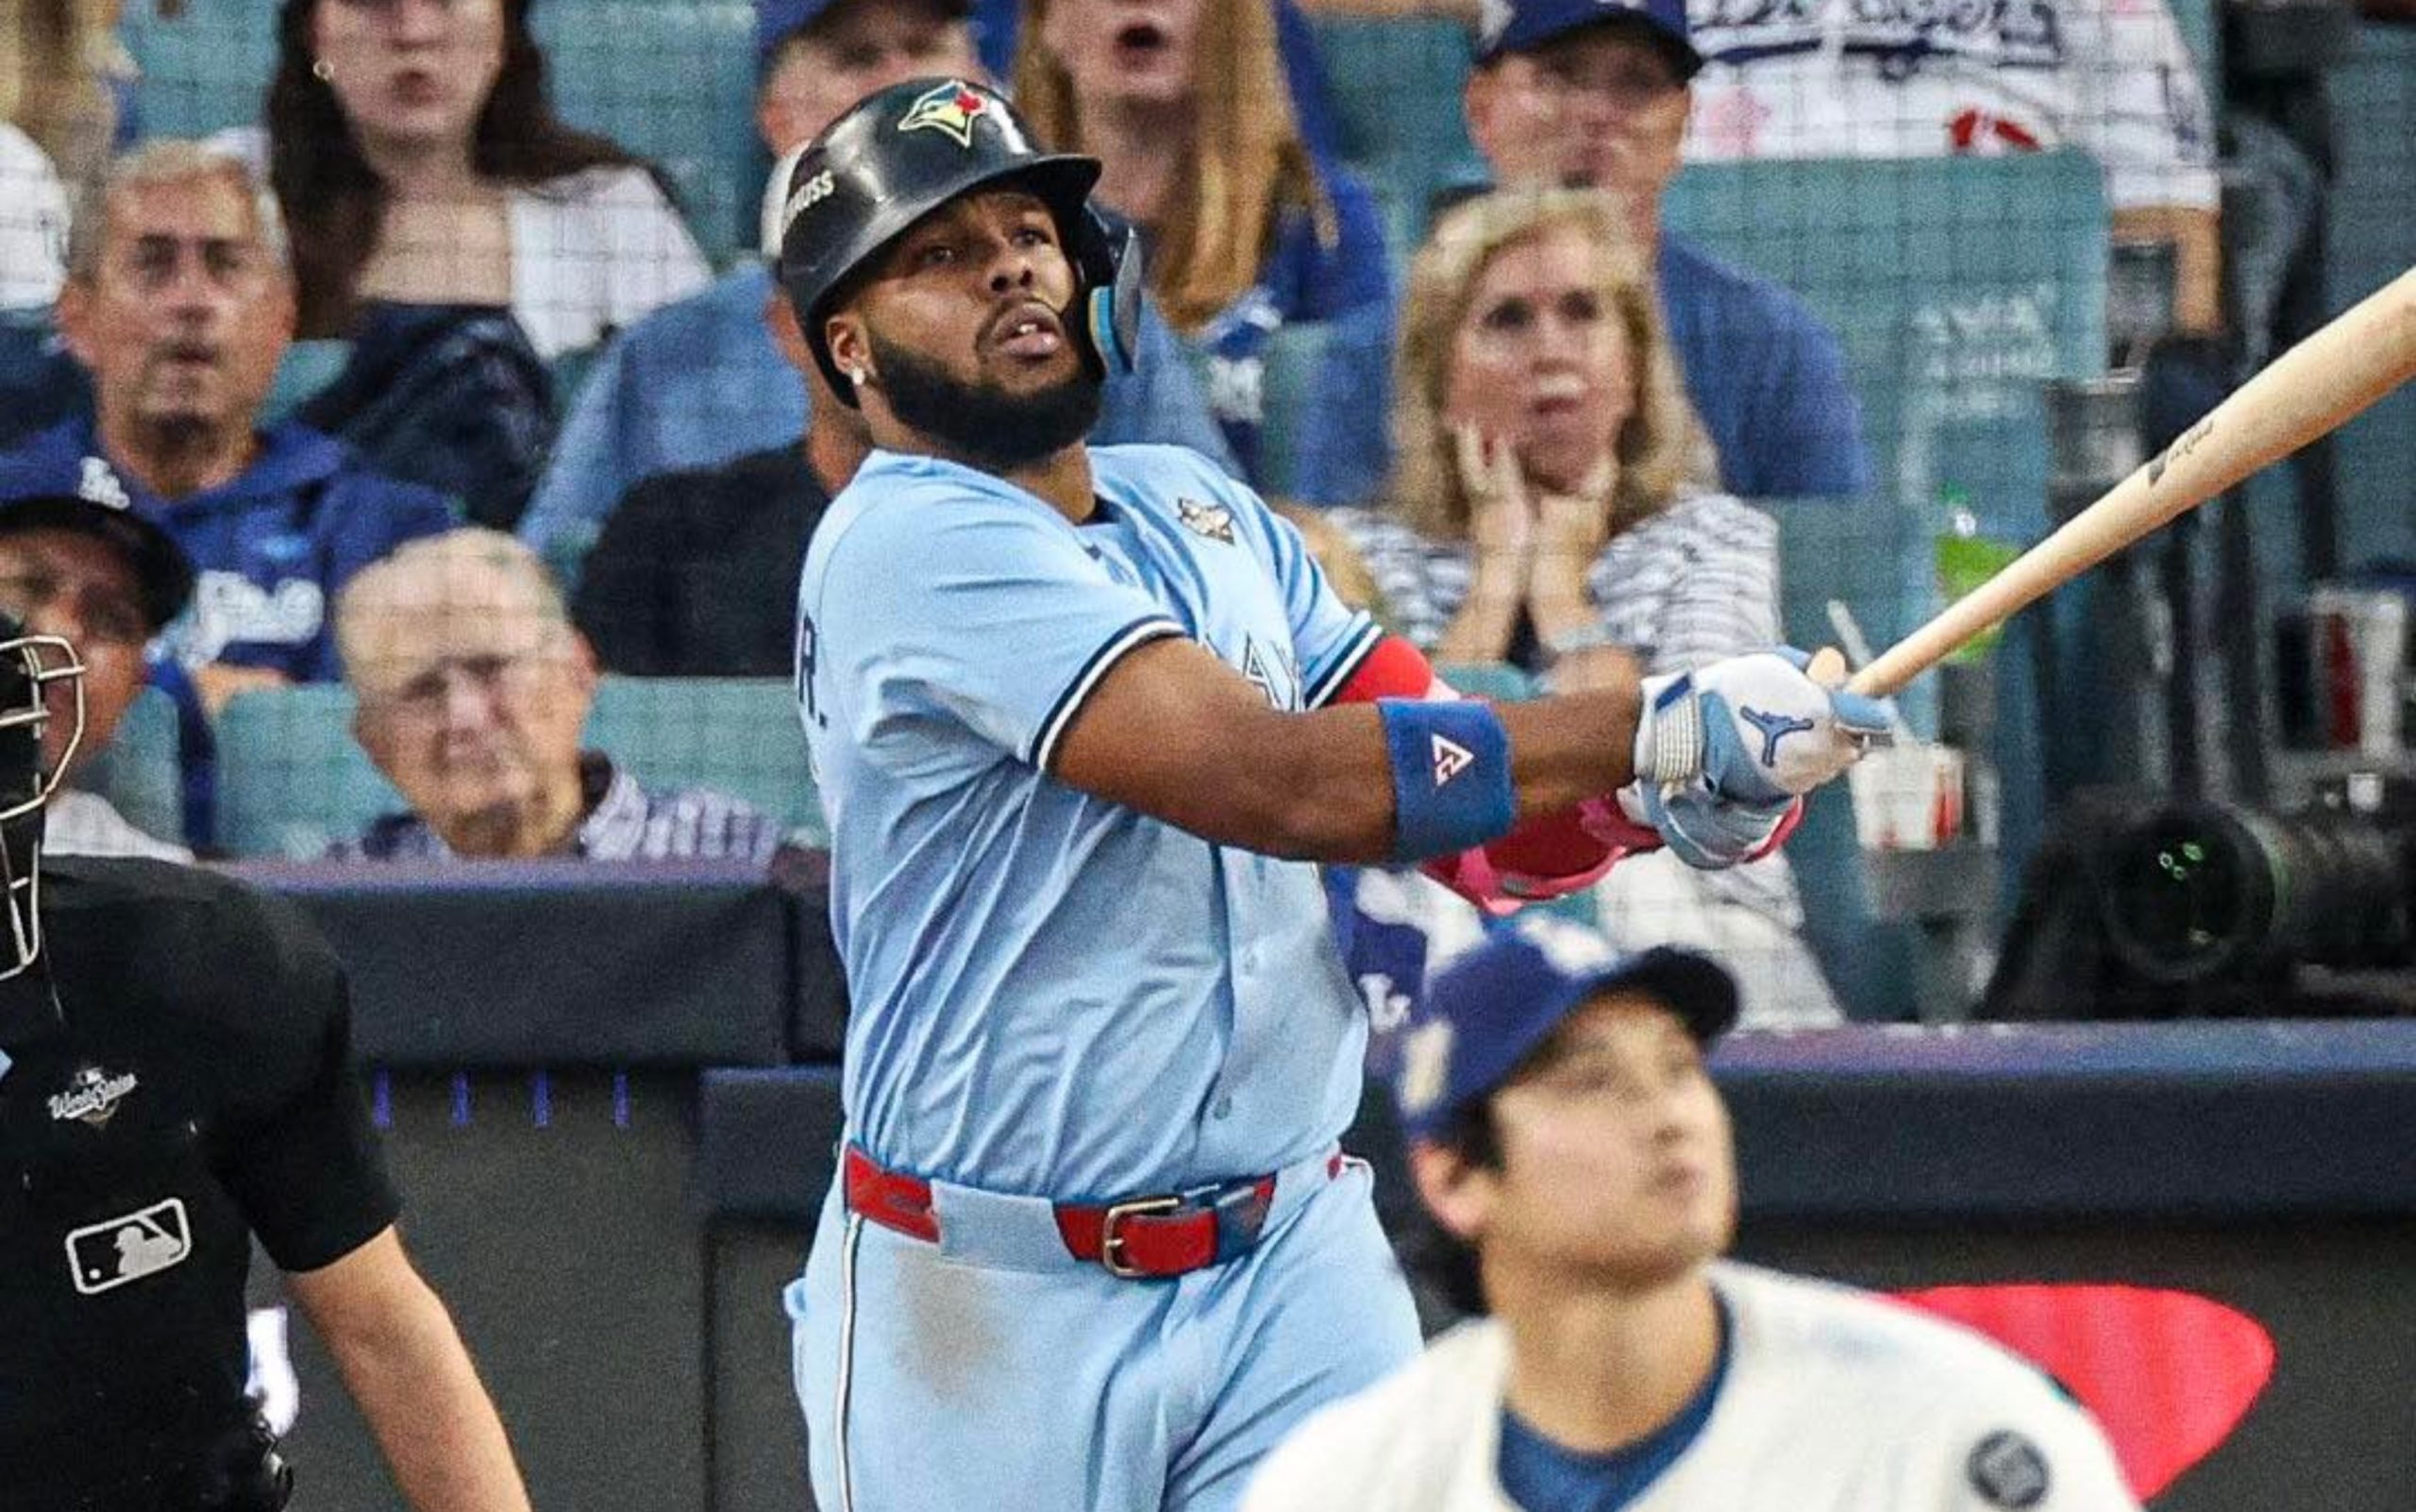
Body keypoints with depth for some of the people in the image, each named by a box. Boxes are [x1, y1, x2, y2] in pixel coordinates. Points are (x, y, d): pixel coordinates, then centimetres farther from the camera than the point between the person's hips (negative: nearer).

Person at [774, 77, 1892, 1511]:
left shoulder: (1204, 513, 12)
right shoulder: (905, 545, -13)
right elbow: (1273, 778, -23)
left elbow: (1484, 830, 9)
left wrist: (1664, 794, -13)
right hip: (995, 1313, -6)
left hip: (1296, 1274, 6)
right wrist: (1653, 730, -25)